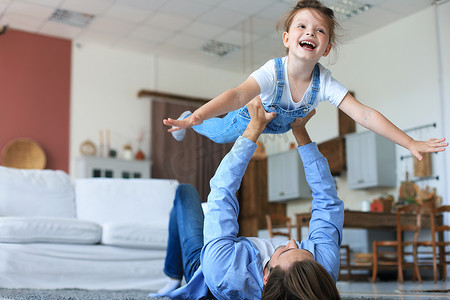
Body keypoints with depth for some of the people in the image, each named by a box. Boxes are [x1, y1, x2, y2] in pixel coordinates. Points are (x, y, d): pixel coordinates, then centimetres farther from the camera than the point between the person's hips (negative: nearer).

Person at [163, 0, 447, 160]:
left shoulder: (324, 82, -35)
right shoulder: (273, 72, -44)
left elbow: (364, 114, -37)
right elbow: (238, 95, -59)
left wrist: (411, 143, -40)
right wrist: (198, 115, -77)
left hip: (283, 124, 4)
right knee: (219, 133, 20)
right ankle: (188, 119, 50)